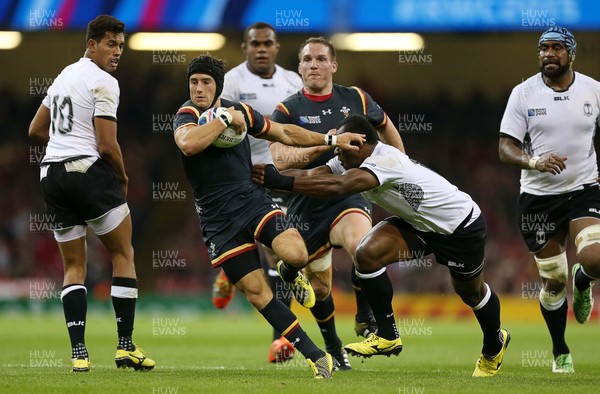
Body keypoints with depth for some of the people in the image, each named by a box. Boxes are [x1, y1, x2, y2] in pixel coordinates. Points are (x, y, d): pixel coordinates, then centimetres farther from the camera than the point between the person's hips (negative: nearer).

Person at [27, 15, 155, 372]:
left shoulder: (64, 76, 18)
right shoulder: (103, 83, -9)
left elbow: (36, 130, 26)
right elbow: (107, 145, -14)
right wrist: (123, 178, 3)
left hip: (52, 174, 8)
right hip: (89, 172, -8)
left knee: (74, 265, 10)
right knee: (123, 254, 4)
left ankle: (78, 353, -1)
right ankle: (125, 346, 0)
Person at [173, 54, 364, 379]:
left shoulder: (240, 111, 6)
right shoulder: (187, 114, -9)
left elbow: (285, 133, 20)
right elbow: (188, 144, -34)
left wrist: (331, 141, 18)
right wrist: (225, 119, -26)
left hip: (254, 201, 3)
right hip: (218, 220, -3)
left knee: (295, 254, -26)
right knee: (256, 292, -7)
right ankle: (314, 355, 3)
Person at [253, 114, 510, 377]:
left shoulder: (386, 160, -38)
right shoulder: (350, 161, -12)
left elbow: (336, 186, -50)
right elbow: (311, 175, -22)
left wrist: (281, 182, -55)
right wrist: (264, 178, -36)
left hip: (461, 226, -7)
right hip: (417, 223, 7)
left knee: (470, 292, 14)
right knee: (368, 254, -17)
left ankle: (494, 348, 45)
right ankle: (387, 336, -5)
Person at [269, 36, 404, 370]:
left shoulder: (356, 99, 5)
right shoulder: (287, 111, -2)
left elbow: (386, 128, 25)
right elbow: (281, 161, -16)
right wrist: (325, 144, -26)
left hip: (349, 196, -1)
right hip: (307, 206, 1)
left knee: (361, 244, -34)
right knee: (318, 287, 9)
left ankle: (366, 318, -13)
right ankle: (333, 347, 36)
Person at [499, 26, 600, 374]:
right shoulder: (523, 93, -3)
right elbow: (506, 149, -5)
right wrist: (534, 162, -24)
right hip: (538, 197, 0)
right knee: (553, 280, 2)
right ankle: (561, 352, 23)